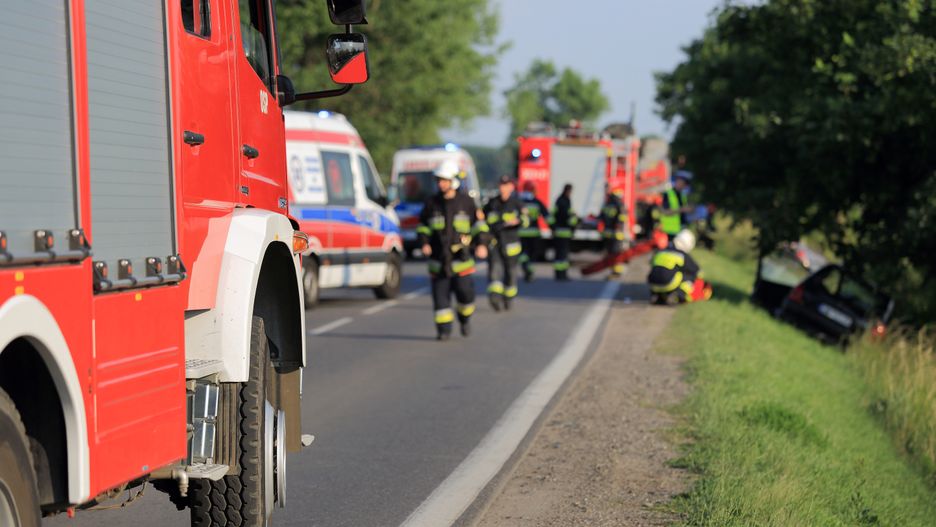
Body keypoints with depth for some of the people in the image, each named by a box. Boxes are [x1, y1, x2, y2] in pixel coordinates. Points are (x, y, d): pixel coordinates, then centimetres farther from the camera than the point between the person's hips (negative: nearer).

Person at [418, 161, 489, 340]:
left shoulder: (466, 202, 3)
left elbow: (478, 223, 8)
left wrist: (481, 244, -5)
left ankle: (465, 318, 23)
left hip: (460, 256, -1)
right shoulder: (432, 203, 6)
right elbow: (423, 225, 16)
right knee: (440, 294, -3)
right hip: (438, 258, 1)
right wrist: (424, 243, -1)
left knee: (465, 291, -5)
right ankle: (443, 329, 2)